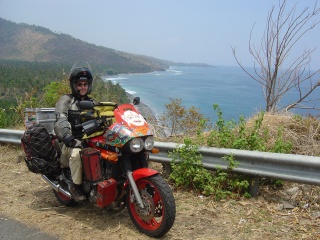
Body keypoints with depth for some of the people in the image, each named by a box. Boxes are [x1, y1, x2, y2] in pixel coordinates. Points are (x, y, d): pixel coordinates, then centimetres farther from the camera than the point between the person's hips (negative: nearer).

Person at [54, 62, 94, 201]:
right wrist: (66, 134, -35)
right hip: (72, 140, -4)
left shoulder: (91, 103, 25)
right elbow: (61, 119, -14)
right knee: (76, 153, -37)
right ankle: (76, 186, -19)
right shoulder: (65, 100, 5)